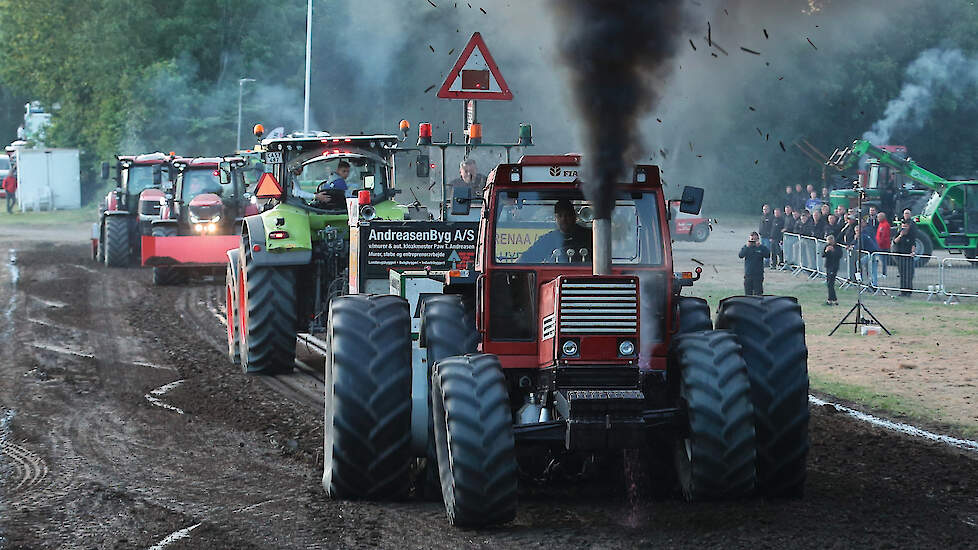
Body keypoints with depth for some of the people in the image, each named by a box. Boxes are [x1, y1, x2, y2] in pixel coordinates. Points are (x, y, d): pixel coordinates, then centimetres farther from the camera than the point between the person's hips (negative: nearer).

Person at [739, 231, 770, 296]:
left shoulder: (762, 247, 0)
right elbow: (740, 255, -9)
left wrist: (759, 246, -19)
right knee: (748, 293, 7)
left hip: (758, 274, -2)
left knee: (757, 294, -3)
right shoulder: (745, 247, 5)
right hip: (748, 274, 2)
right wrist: (747, 247, -18)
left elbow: (768, 255, -15)